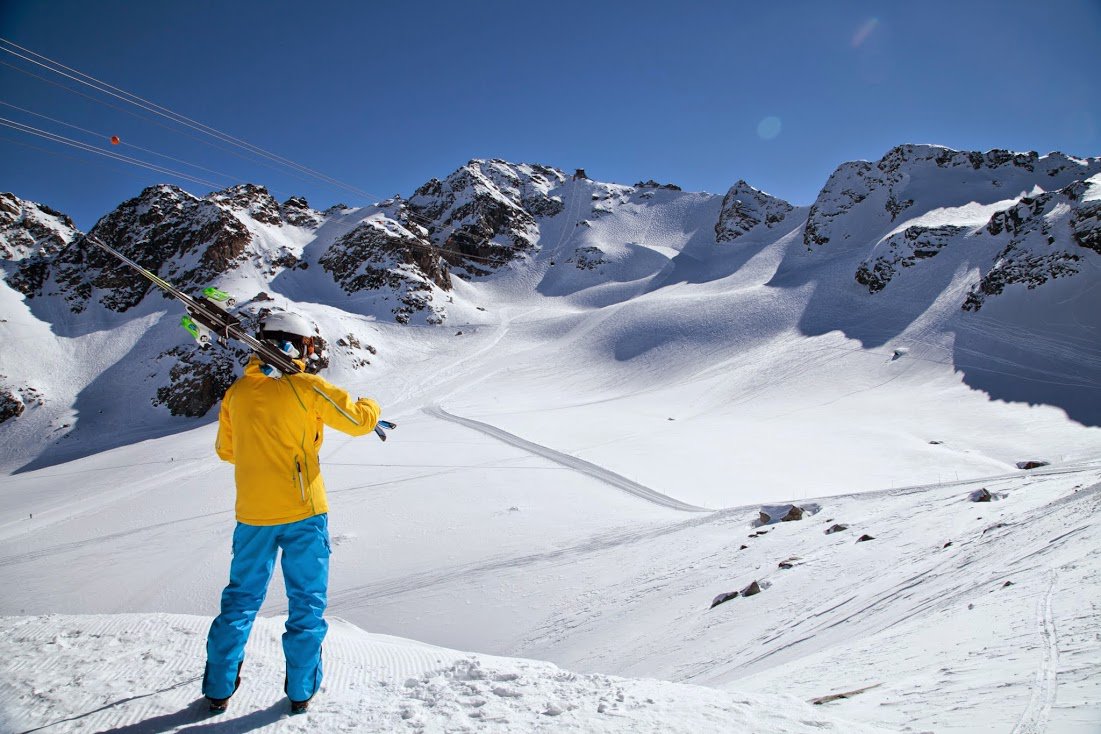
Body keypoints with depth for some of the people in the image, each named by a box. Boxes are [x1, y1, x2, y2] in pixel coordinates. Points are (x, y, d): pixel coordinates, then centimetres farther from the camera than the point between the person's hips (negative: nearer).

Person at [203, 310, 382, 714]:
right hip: (303, 513, -4)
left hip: (252, 515, 4)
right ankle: (301, 691, 18)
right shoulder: (307, 387, -11)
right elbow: (358, 420, -8)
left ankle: (218, 689, 26)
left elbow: (225, 450, 14)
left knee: (241, 599, 18)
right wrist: (370, 406, 14)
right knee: (307, 602, 10)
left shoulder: (238, 391, 3)